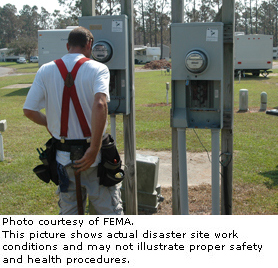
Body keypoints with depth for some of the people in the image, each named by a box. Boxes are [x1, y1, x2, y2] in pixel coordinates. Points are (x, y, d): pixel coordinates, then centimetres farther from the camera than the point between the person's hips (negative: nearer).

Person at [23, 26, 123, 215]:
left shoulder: (46, 71, 0)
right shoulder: (98, 69, -10)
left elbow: (29, 110, -2)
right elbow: (100, 104, -27)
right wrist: (94, 149, -24)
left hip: (64, 158, 3)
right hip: (94, 158, -3)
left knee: (68, 214, 17)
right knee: (110, 211, 12)